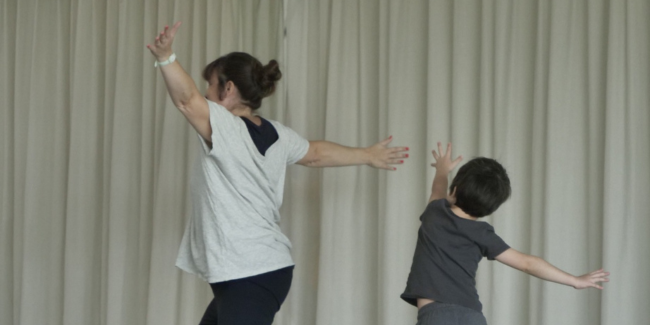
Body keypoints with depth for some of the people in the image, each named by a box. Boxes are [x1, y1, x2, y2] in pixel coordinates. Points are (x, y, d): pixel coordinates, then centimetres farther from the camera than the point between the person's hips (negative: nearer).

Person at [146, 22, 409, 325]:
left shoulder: (226, 128, -14)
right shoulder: (276, 135, 12)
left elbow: (187, 100, -32)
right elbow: (316, 153, 27)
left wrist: (165, 57, -48)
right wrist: (368, 155, 44)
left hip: (249, 277, -10)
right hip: (266, 269, 10)